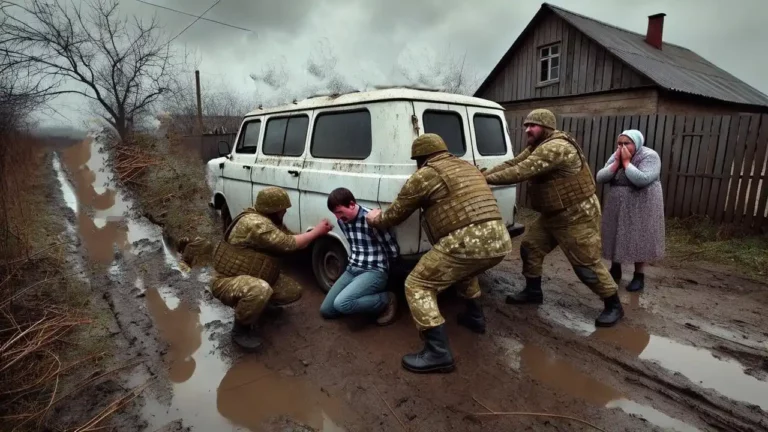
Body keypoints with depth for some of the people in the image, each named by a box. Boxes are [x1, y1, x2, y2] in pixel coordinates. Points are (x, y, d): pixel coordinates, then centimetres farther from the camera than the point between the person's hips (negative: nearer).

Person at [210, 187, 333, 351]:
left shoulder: (272, 221, 3)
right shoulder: (254, 223, -29)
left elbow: (291, 239, 8)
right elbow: (288, 244, -28)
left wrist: (318, 232, -2)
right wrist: (316, 232, -17)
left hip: (255, 277, 10)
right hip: (227, 282, -9)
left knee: (294, 291, 2)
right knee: (261, 290, -40)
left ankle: (258, 305, 25)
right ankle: (241, 329, -11)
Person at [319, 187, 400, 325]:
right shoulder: (342, 221, 3)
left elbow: (393, 251, -13)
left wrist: (377, 264, 4)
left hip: (374, 272, -8)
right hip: (351, 270, 8)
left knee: (341, 304, -29)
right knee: (325, 310, 7)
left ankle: (386, 300, -7)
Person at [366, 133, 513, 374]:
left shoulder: (424, 176, 2)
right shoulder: (468, 168, 25)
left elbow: (396, 215, 9)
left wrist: (377, 220, 30)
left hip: (467, 243, -9)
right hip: (500, 241, 9)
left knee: (417, 286, 3)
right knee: (463, 269, 38)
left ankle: (438, 353, -1)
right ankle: (475, 317, 46)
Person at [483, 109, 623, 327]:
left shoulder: (556, 148, -27)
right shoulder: (537, 147, 7)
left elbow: (521, 172, -32)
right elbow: (511, 164, 3)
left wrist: (486, 179, -25)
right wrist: (482, 175, -10)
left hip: (577, 216, -10)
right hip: (551, 215, 10)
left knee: (586, 265, -2)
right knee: (530, 247, 11)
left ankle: (613, 305, 19)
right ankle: (533, 292, 27)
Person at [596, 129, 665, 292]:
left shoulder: (650, 156, -14)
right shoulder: (615, 156, 1)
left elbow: (642, 180, -30)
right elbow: (600, 178, -9)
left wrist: (626, 162, -23)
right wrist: (617, 162, -17)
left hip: (641, 207, -5)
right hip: (617, 207, 5)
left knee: (639, 240, 1)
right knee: (615, 238, 11)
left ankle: (639, 276, 15)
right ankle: (615, 272, 26)